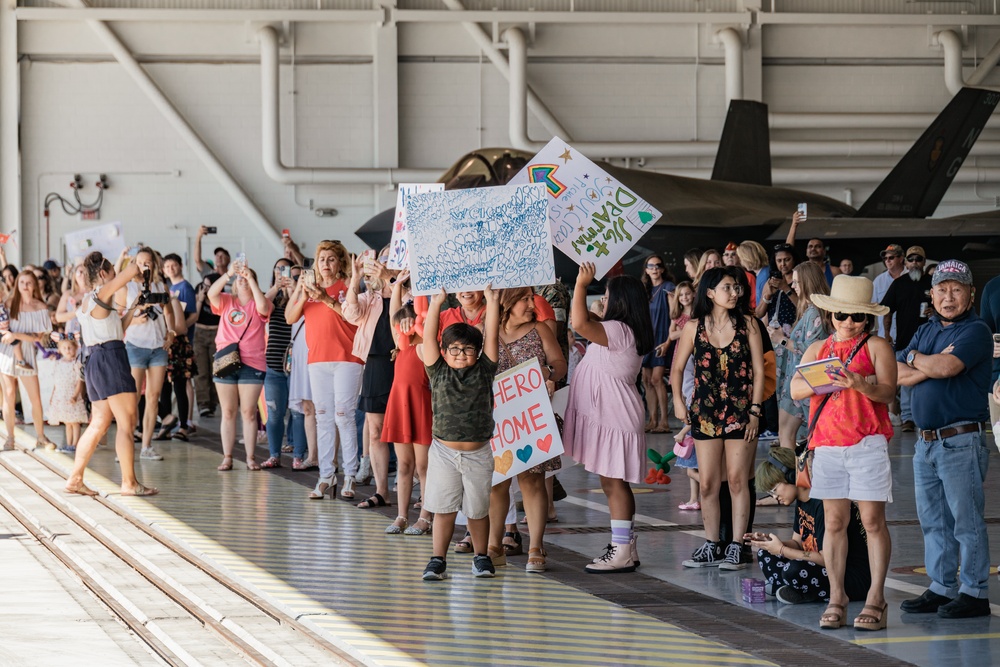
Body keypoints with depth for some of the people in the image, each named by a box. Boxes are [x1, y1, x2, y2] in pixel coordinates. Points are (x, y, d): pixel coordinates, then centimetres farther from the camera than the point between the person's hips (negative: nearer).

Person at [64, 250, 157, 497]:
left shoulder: (87, 300, 18)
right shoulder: (101, 293, -8)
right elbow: (133, 270, -13)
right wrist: (135, 269, 10)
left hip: (94, 361, 10)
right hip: (111, 359, -10)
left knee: (99, 424, 12)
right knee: (127, 422, -6)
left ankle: (75, 478, 10)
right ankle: (129, 482, -7)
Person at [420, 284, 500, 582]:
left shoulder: (484, 372, 3)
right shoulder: (439, 373, 2)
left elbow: (492, 336, -2)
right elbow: (429, 337, -3)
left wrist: (492, 301, -5)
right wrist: (436, 302, -6)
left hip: (478, 453, 0)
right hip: (444, 451, 0)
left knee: (478, 509, 9)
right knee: (443, 509, 1)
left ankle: (481, 556, 24)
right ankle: (438, 560, 7)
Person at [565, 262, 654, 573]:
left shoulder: (618, 331, -18)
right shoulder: (625, 332, 12)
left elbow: (579, 323, -32)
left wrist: (581, 284, -22)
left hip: (613, 416, -10)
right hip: (605, 415, 10)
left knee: (613, 481, -8)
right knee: (612, 482, 12)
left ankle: (621, 552, -7)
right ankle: (625, 548, 17)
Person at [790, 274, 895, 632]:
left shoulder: (876, 347, 4)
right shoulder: (818, 349, 15)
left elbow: (888, 391, -7)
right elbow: (795, 388, 6)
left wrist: (861, 385, -26)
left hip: (868, 442, -4)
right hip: (827, 444, 4)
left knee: (872, 521, -4)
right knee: (834, 523, 5)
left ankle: (875, 599, -2)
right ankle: (836, 599, 10)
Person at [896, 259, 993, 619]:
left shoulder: (976, 331, -6)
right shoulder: (924, 331, 17)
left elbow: (946, 367, -21)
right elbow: (897, 375, 7)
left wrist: (915, 358, -2)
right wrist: (931, 366, -9)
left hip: (961, 441, -8)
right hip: (925, 441, 8)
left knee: (967, 520, -4)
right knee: (933, 521, 12)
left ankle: (974, 593, 1)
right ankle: (941, 588, 20)